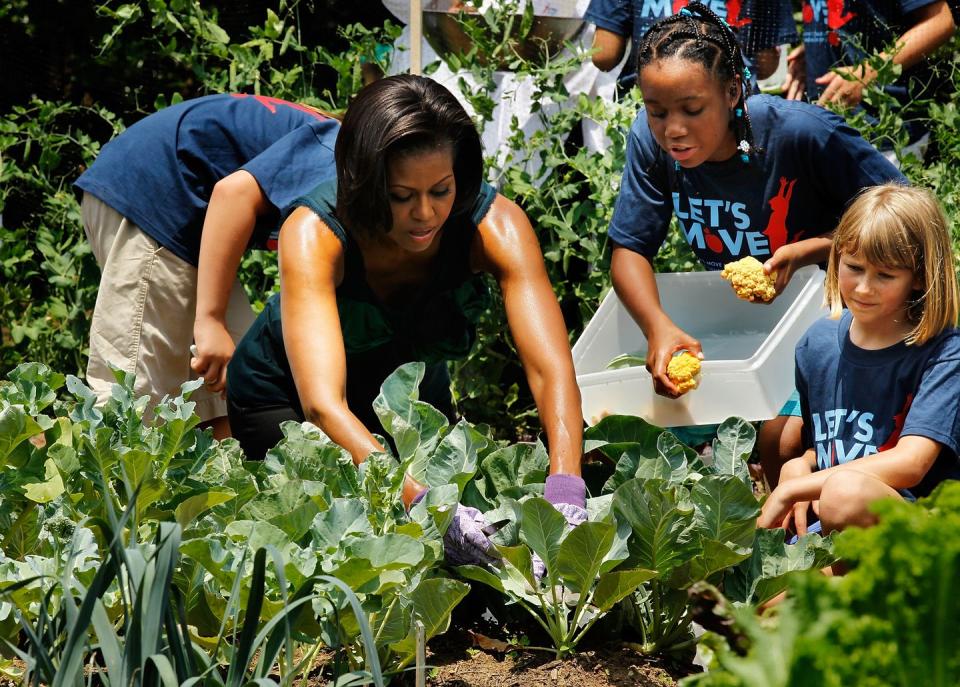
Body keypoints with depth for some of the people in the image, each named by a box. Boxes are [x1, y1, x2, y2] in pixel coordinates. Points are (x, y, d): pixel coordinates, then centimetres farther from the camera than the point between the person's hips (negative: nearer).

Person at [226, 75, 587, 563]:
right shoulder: (314, 233, -38)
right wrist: (425, 501, -63)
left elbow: (552, 370, -40)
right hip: (286, 399, -3)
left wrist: (564, 493, -59)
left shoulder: (495, 225, -31)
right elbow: (323, 404, -48)